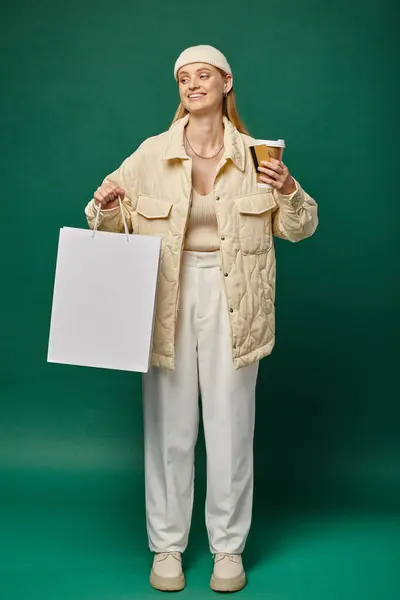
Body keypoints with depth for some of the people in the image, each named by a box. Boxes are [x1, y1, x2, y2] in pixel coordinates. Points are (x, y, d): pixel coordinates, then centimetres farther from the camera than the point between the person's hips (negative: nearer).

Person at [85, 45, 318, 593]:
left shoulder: (254, 156, 3)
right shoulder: (151, 154, 1)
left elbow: (299, 229, 7)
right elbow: (113, 221, 9)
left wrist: (290, 193, -13)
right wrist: (105, 208, -13)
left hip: (231, 301, 0)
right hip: (167, 299, 0)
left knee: (231, 425, 5)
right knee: (168, 426, 6)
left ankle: (229, 547, 21)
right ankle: (167, 546, 21)